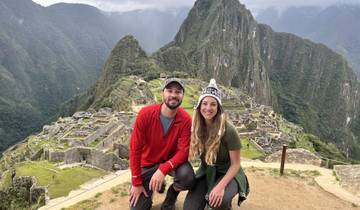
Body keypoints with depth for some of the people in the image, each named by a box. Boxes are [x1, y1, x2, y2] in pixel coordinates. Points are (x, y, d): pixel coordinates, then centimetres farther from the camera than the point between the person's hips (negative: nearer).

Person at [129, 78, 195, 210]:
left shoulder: (186, 120, -20)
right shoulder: (145, 114, -22)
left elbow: (183, 151, -19)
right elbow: (135, 149, -17)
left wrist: (163, 169, -36)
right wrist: (136, 183, -14)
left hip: (171, 160, 0)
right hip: (147, 163, 0)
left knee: (188, 178, -32)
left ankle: (172, 194, 5)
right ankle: (155, 185, 29)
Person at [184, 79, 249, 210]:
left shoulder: (228, 130, -23)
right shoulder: (196, 127, -9)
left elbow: (236, 164, -16)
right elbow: (192, 154, 4)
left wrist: (221, 186, -29)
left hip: (227, 173, -3)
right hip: (206, 172, 3)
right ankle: (207, 195, 14)